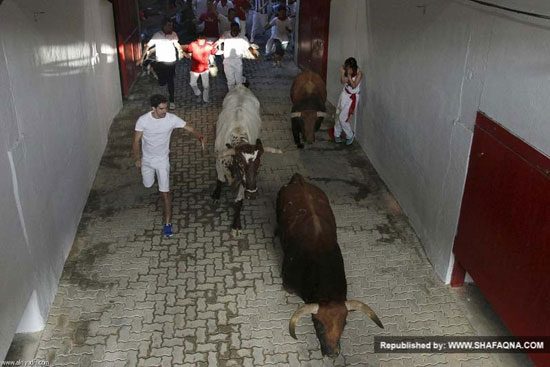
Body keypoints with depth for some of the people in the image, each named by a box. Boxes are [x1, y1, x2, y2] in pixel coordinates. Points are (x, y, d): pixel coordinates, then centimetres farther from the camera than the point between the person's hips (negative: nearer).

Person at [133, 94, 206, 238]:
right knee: (147, 185, 23)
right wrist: (137, 158, -19)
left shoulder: (172, 119, -20)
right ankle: (152, 175, 62)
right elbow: (136, 141, -11)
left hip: (162, 160, -2)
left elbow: (190, 129, -18)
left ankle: (168, 223, 4)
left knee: (165, 192, -6)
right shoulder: (143, 120, -20)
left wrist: (200, 138, -38)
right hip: (146, 159, 2)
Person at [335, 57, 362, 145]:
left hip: (352, 97, -6)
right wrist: (342, 73, -15)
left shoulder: (359, 73, -19)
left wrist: (349, 75, -29)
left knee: (342, 118, -8)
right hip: (344, 94, 6)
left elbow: (354, 86, -23)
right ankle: (337, 134, 30)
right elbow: (343, 82, -2)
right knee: (338, 115, 10)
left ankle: (350, 135, 15)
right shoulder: (347, 71, -3)